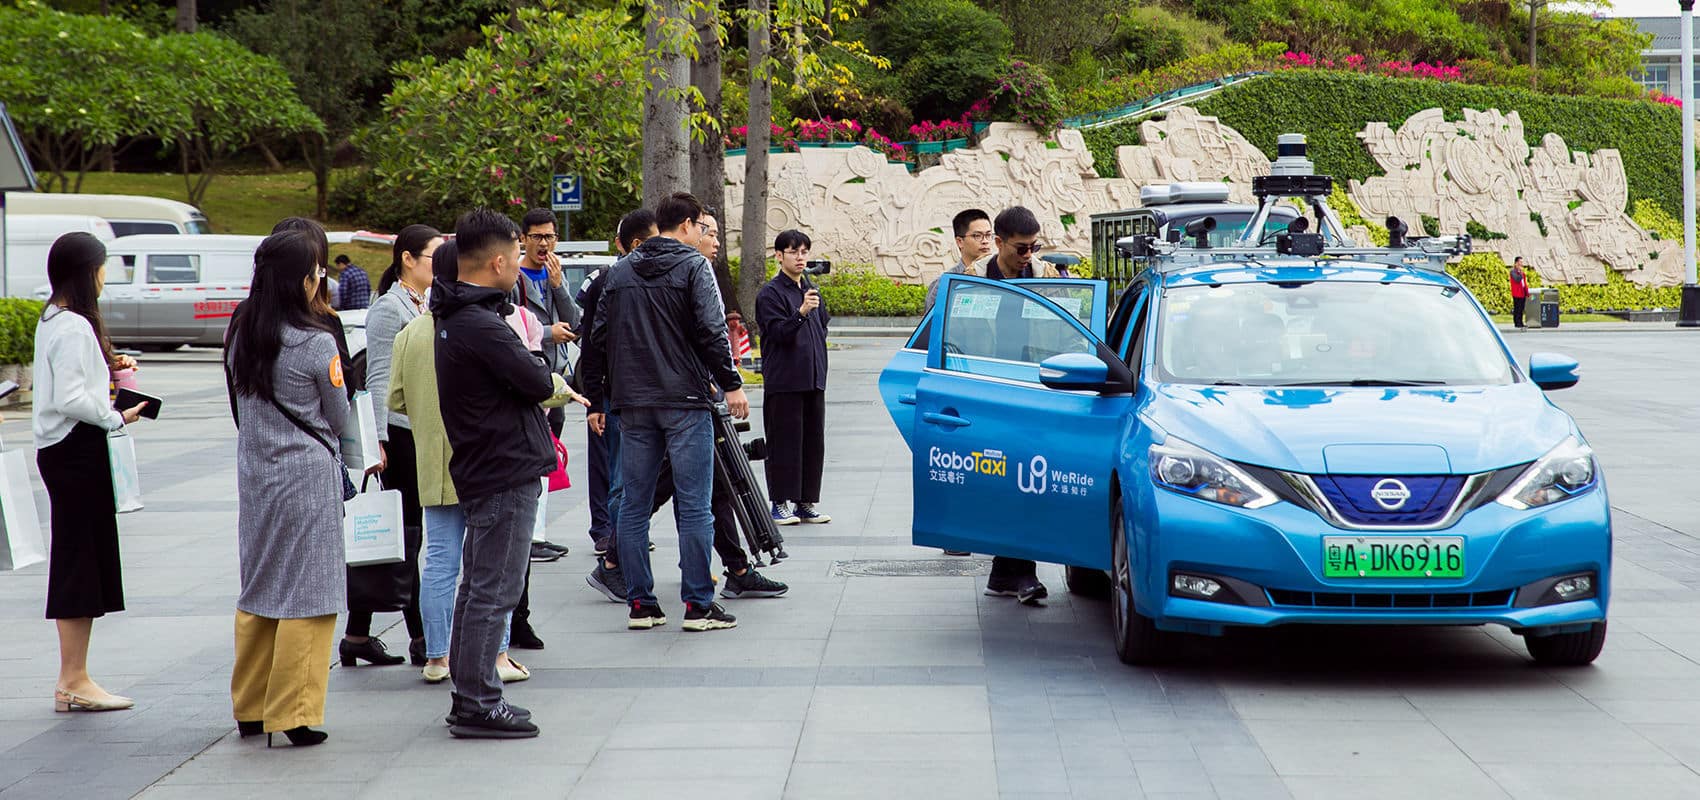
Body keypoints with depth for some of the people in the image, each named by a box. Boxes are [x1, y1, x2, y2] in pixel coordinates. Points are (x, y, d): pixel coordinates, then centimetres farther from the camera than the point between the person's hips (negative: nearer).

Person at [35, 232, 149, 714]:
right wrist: (117, 417, -12)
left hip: (63, 451, 10)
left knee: (76, 564, 12)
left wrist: (107, 368, 11)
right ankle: (75, 682, -3)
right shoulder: (73, 327, -16)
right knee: (81, 561, -6)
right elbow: (70, 400, -22)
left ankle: (71, 679, 15)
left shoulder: (53, 321, 14)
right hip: (76, 451, -10)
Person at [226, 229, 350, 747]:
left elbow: (243, 405, 12)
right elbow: (338, 418, -3)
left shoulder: (240, 336, 3)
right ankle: (293, 714, 0)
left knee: (258, 589, 15)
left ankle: (250, 708, 23)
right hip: (308, 475, -6)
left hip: (254, 473, 6)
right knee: (307, 594, 0)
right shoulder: (317, 343, -14)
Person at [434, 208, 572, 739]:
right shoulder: (481, 327, -20)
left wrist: (549, 385, -2)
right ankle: (478, 705, -2)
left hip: (479, 470, 10)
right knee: (494, 591, -5)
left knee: (477, 587, 16)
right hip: (506, 472, -10)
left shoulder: (452, 320, 13)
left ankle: (468, 695, 23)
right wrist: (557, 383, 3)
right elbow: (539, 383, -18)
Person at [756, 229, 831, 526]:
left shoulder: (812, 292, 17)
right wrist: (800, 313, -32)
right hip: (783, 382, -7)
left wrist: (819, 370, 16)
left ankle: (807, 502, 13)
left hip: (813, 381, 7)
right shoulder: (770, 293, -6)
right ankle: (781, 503, -1)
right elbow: (778, 333, -16)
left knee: (813, 442, 7)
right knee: (785, 443, -5)